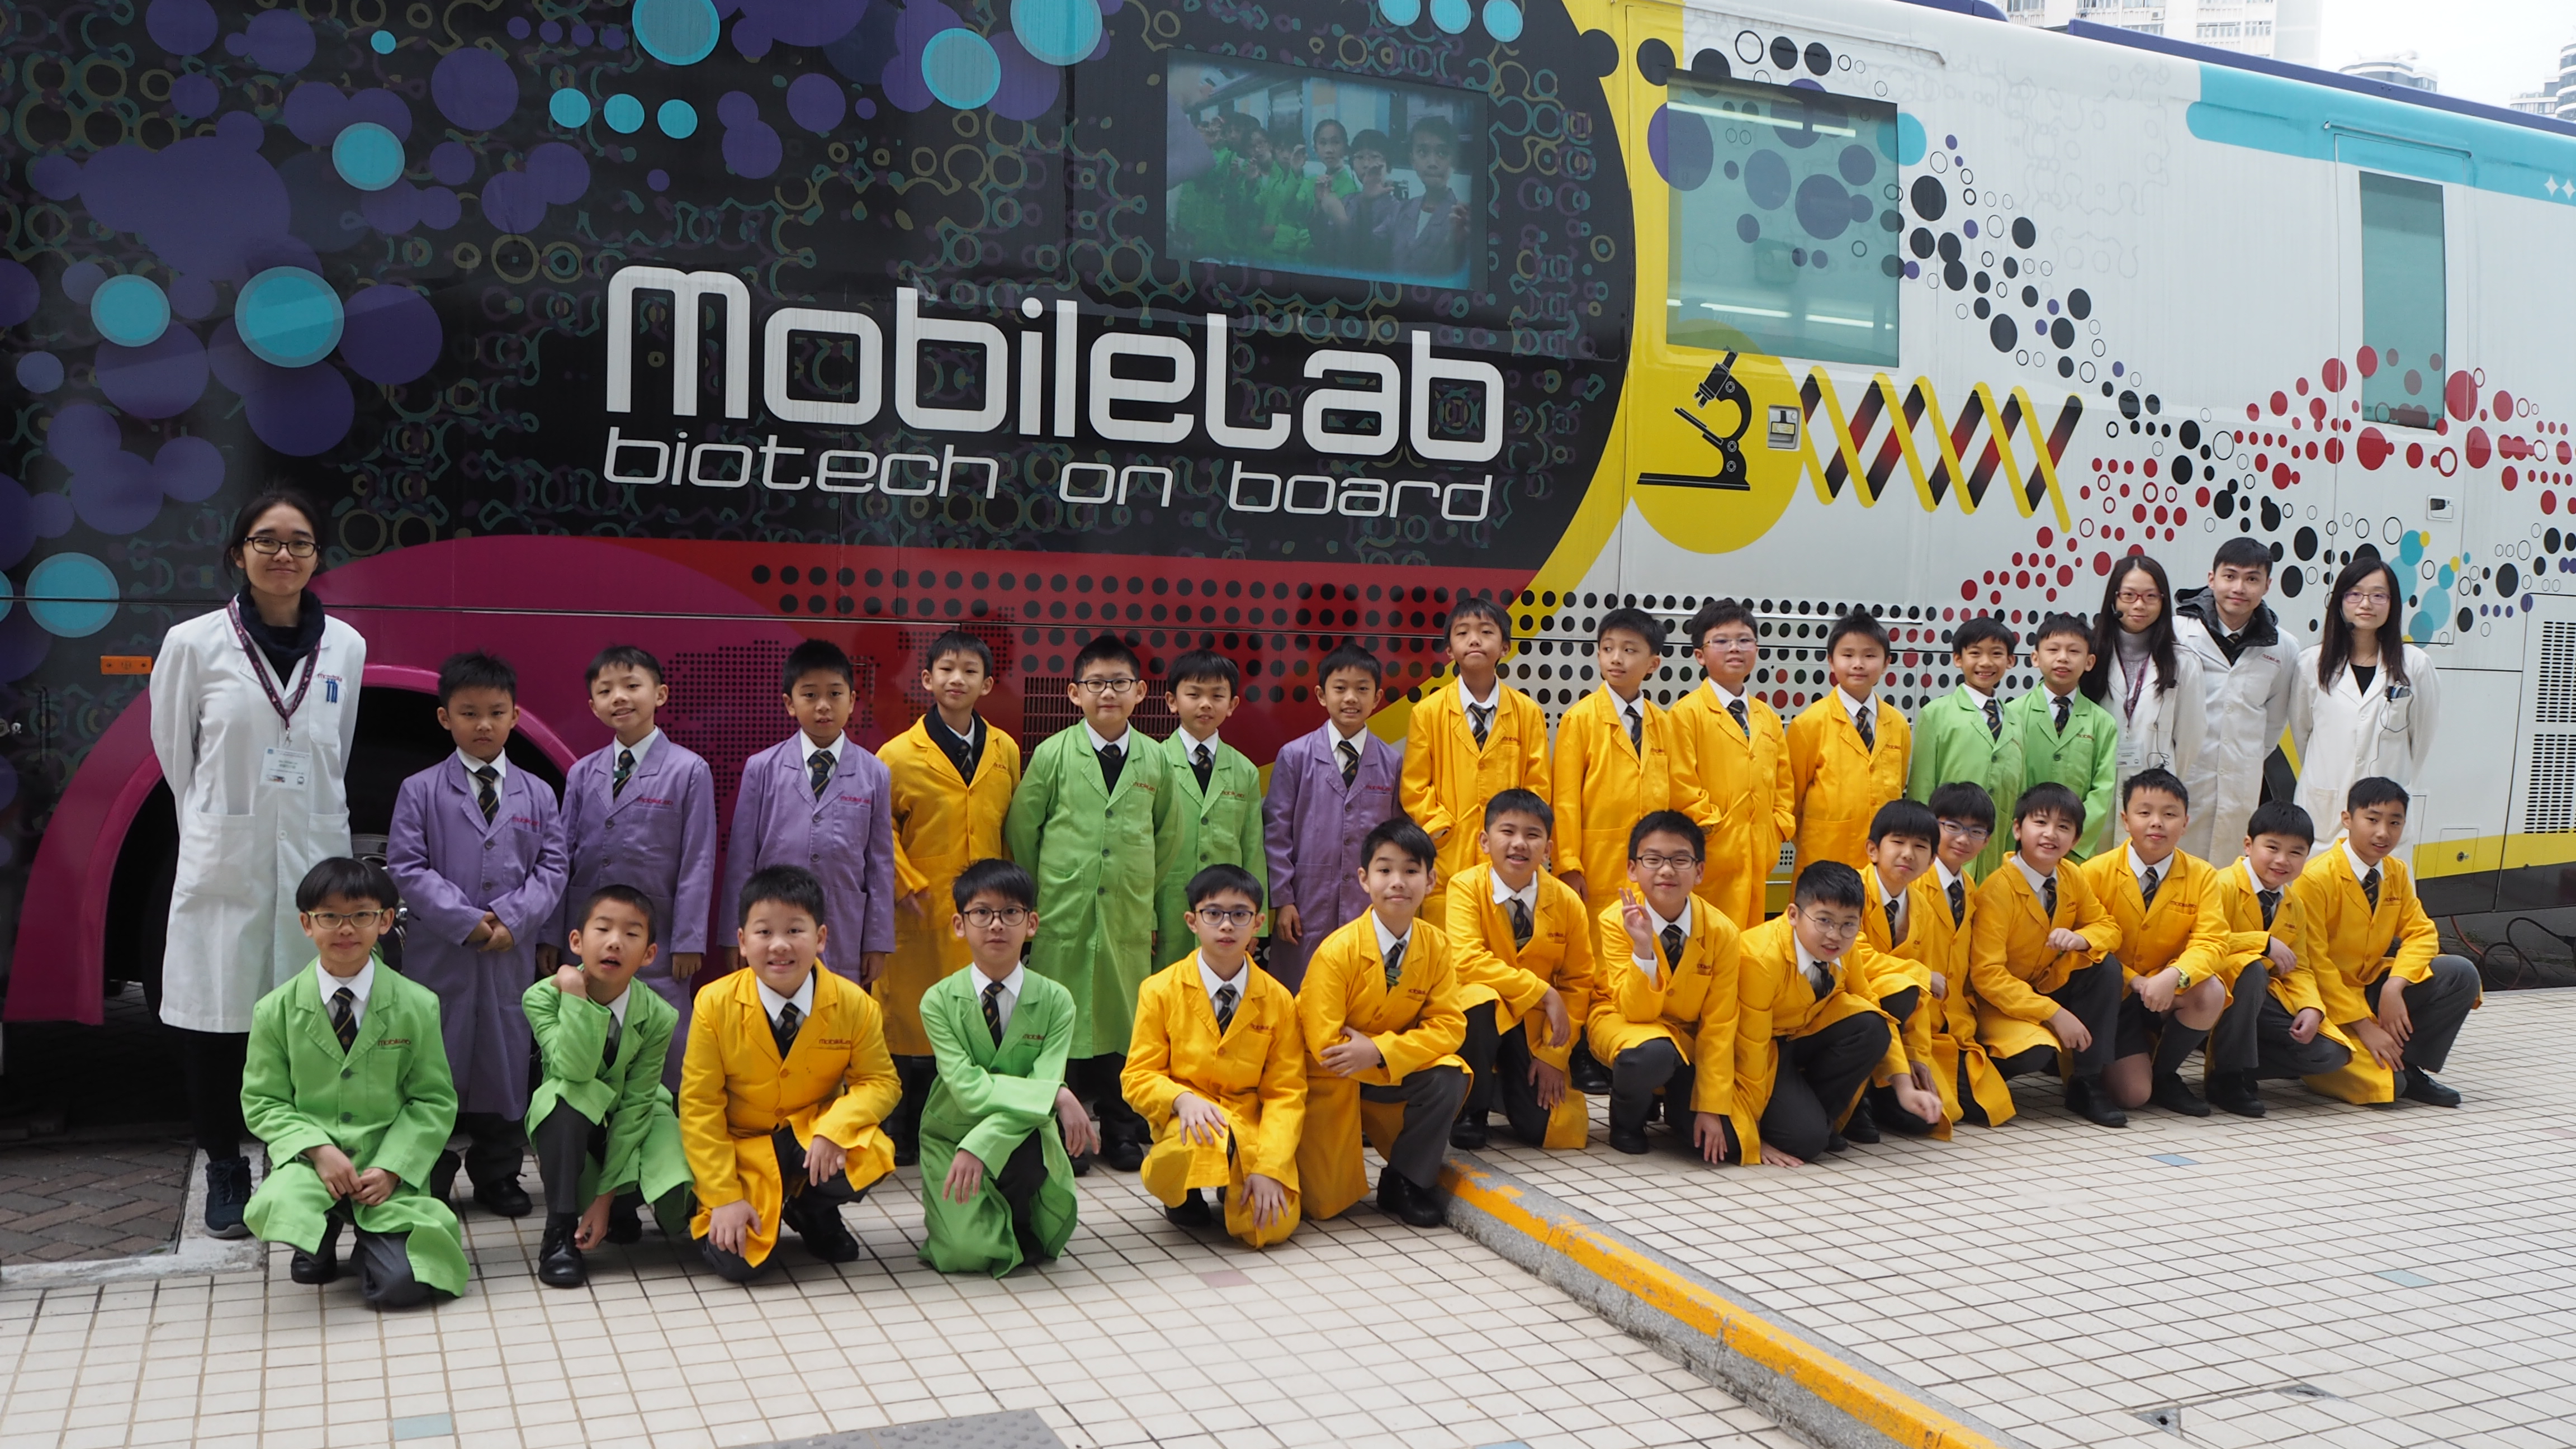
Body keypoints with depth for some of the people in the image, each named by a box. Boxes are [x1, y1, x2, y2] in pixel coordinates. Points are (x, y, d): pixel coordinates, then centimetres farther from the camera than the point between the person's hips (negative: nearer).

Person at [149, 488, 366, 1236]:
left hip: (315, 856, 2)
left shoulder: (345, 647, 3)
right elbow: (173, 752, 8)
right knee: (216, 1019, 5)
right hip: (225, 861, -1)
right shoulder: (194, 643, -4)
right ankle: (224, 1170, 21)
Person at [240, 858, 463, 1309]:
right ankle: (323, 1237, 6)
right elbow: (262, 1102, 2)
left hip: (389, 1165, 0)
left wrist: (390, 1169, -13)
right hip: (308, 1157, 1)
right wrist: (319, 1149, -15)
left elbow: (434, 1102, 1)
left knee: (400, 1285, -19)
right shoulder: (275, 1011, 0)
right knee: (277, 1207, -35)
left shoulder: (417, 1006, -2)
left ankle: (370, 1235, 21)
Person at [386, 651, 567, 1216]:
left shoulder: (537, 795, 7)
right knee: (436, 1062, 3)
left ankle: (497, 1175, 21)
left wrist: (511, 917, -12)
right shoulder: (420, 791, 1)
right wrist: (465, 920, -14)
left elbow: (551, 868, 4)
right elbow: (407, 867, -5)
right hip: (438, 953, -2)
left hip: (512, 956, 2)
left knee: (506, 1059, 8)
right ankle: (428, 1182, 13)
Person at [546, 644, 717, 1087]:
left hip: (656, 949, -4)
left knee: (663, 1050, 0)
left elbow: (698, 863, -6)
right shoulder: (581, 773, 10)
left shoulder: (689, 771, -4)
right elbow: (563, 857, 10)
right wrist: (550, 936, 6)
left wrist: (688, 942, -9)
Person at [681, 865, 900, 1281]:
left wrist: (833, 1130, -28)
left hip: (813, 1142, 1)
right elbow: (699, 1104, -11)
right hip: (742, 1150, -1)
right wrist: (723, 1197, -17)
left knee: (870, 1158, -31)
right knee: (735, 1261, -22)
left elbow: (880, 1082, -7)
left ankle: (811, 1211, 6)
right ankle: (769, 1210, 16)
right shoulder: (714, 1004, -14)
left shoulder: (854, 1004, -13)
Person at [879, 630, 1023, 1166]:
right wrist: (908, 885, -6)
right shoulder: (898, 755, -3)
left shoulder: (1005, 751, 9)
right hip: (923, 916, -3)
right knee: (913, 1022, 1)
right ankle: (904, 1139, 15)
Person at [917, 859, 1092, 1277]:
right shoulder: (939, 1000, -8)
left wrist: (980, 1147, -32)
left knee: (1033, 1145, -35)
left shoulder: (1055, 1001, -6)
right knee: (966, 1253, -23)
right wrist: (1057, 1096, -28)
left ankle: (1015, 1223, -1)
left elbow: (1045, 1081, -18)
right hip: (952, 1134, -1)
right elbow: (967, 1089, -19)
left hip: (1023, 1137, 1)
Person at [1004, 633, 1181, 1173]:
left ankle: (1122, 1130, 19)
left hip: (1129, 917, 2)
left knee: (1125, 1014, 6)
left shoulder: (1155, 760, 6)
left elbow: (1168, 835, 18)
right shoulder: (1052, 754, 0)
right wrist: (1044, 888, 8)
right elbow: (1022, 827, 6)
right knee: (1063, 1017, 1)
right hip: (1063, 912, -2)